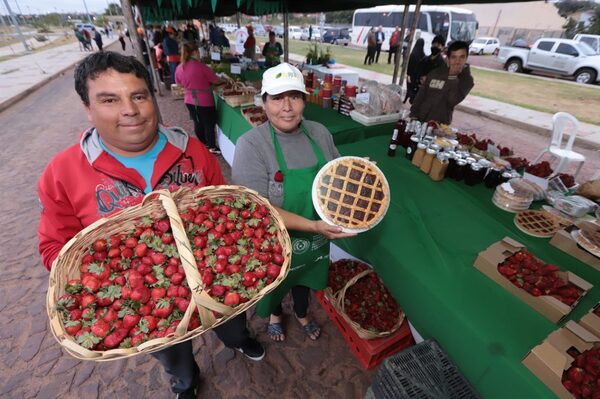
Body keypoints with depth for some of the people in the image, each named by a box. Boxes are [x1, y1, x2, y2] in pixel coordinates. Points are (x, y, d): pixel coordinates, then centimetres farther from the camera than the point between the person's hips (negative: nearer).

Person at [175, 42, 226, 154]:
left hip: (189, 101, 6)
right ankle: (212, 147, 19)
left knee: (198, 123, 18)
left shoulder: (179, 68, -1)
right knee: (209, 124, 8)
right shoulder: (201, 66, -18)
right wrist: (224, 80, 13)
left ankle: (203, 145, 32)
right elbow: (215, 80, -7)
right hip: (204, 101, -6)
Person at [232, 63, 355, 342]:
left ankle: (302, 314, 64)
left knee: (305, 278, 30)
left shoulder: (320, 133, -8)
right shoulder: (251, 145, -24)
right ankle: (275, 314, 62)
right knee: (276, 282, 26)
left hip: (316, 240, 4)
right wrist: (313, 226, -34)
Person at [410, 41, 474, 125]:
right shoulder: (435, 73, 6)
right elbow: (420, 95, 8)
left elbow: (452, 101, -17)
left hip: (440, 124, -2)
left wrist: (453, 77, -16)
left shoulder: (466, 80, -2)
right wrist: (413, 114, 1)